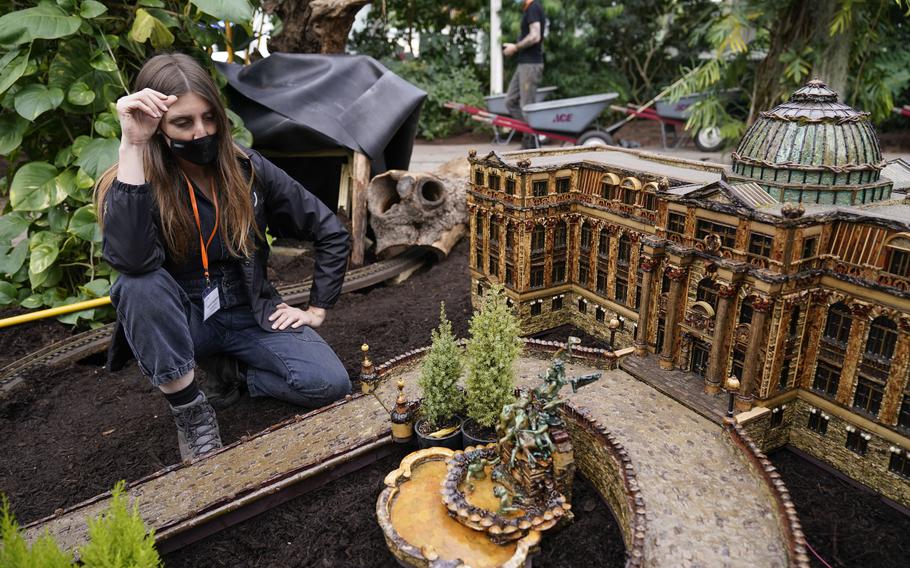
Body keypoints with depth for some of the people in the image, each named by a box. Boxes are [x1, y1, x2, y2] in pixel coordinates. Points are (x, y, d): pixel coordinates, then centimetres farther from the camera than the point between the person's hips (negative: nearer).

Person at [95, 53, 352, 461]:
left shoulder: (247, 170, -8)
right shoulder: (133, 184, -13)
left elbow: (330, 232, 0)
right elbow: (131, 259, -37)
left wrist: (316, 309, -3)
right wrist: (132, 145, -36)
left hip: (250, 315, 1)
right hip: (180, 321, -1)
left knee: (330, 384, -21)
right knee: (141, 284, -35)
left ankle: (234, 369, 6)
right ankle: (189, 407, -15)